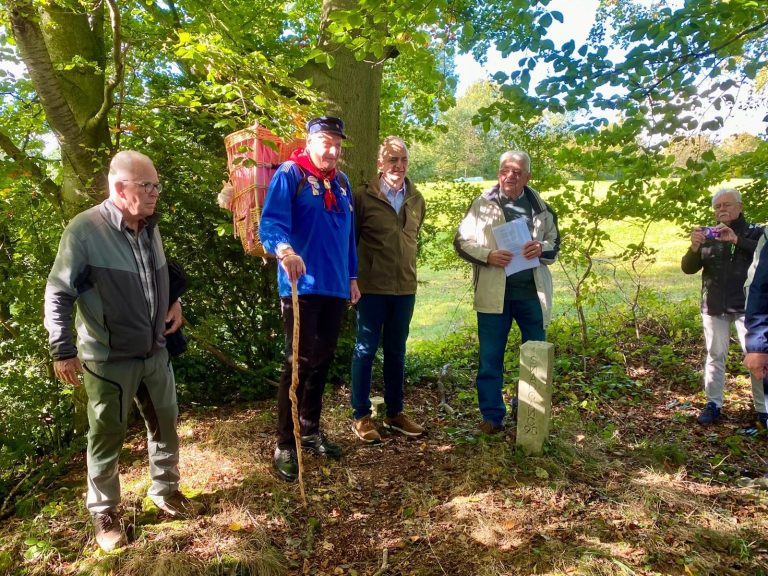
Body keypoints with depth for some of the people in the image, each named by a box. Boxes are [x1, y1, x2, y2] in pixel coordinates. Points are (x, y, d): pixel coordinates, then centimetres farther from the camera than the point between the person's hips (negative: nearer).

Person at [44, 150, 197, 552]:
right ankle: (103, 511, 31)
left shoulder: (150, 226, 4)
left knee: (165, 424, 16)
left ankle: (166, 490, 38)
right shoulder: (84, 230, -17)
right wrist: (62, 349, -13)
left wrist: (173, 303, 6)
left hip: (154, 352, 6)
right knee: (107, 436, 9)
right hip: (108, 359, -6)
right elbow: (58, 293, -12)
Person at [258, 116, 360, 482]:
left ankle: (311, 431, 30)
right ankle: (285, 445, 8)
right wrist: (284, 249, -41)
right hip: (302, 286, -7)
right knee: (299, 362, -5)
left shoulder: (341, 182, 16)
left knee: (322, 361, 14)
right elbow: (270, 223, -19)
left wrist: (352, 276, 20)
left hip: (335, 287, 7)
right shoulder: (289, 174, -6)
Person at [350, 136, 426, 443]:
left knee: (396, 351, 13)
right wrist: (353, 279, -1)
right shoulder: (363, 196, -6)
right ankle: (361, 416, 16)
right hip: (372, 287, -4)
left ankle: (395, 413, 27)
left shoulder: (416, 199, 7)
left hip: (405, 287, 5)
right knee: (366, 349, 4)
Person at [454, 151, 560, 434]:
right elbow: (462, 241, -1)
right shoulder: (483, 204, 1)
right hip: (494, 291, -2)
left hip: (532, 290, 3)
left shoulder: (540, 206, 8)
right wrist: (488, 256, -17)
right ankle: (492, 415, 18)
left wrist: (541, 248, -11)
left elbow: (555, 243, 12)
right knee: (490, 357, 4)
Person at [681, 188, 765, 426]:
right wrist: (694, 248, -20)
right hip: (714, 307, 2)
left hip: (747, 306, -2)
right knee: (715, 356, 8)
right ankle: (713, 404, 15)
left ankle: (762, 408, 8)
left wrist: (736, 240, -29)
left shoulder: (755, 232, 2)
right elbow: (688, 268, 0)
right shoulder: (708, 236, 7)